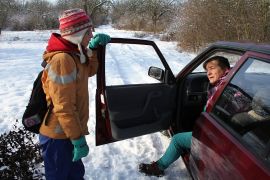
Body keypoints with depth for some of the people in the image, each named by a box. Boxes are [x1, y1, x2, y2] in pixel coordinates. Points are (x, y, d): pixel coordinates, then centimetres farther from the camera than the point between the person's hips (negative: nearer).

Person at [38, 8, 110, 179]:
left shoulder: (73, 55, 3)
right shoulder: (62, 60, -27)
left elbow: (90, 71, 20)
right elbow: (64, 107, -28)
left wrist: (92, 49, 4)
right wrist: (78, 139, -21)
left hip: (67, 132, 9)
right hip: (59, 136, -9)